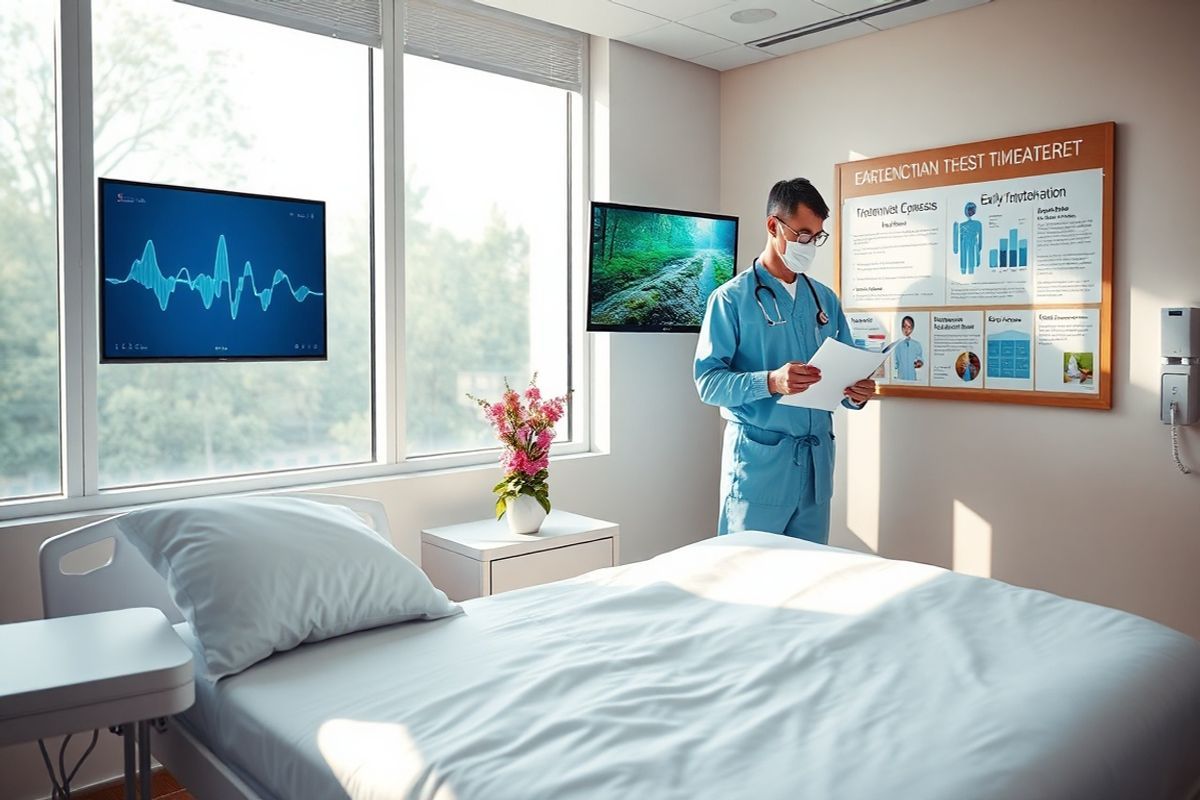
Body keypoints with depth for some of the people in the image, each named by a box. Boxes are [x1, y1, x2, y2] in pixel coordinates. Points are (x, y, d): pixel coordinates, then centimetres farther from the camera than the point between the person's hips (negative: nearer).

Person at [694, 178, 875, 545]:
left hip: (816, 459, 5)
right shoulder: (732, 298, -4)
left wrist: (855, 393, -6)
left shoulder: (825, 299, 14)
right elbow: (708, 382, -12)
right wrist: (770, 382, -27)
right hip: (757, 459, -5)